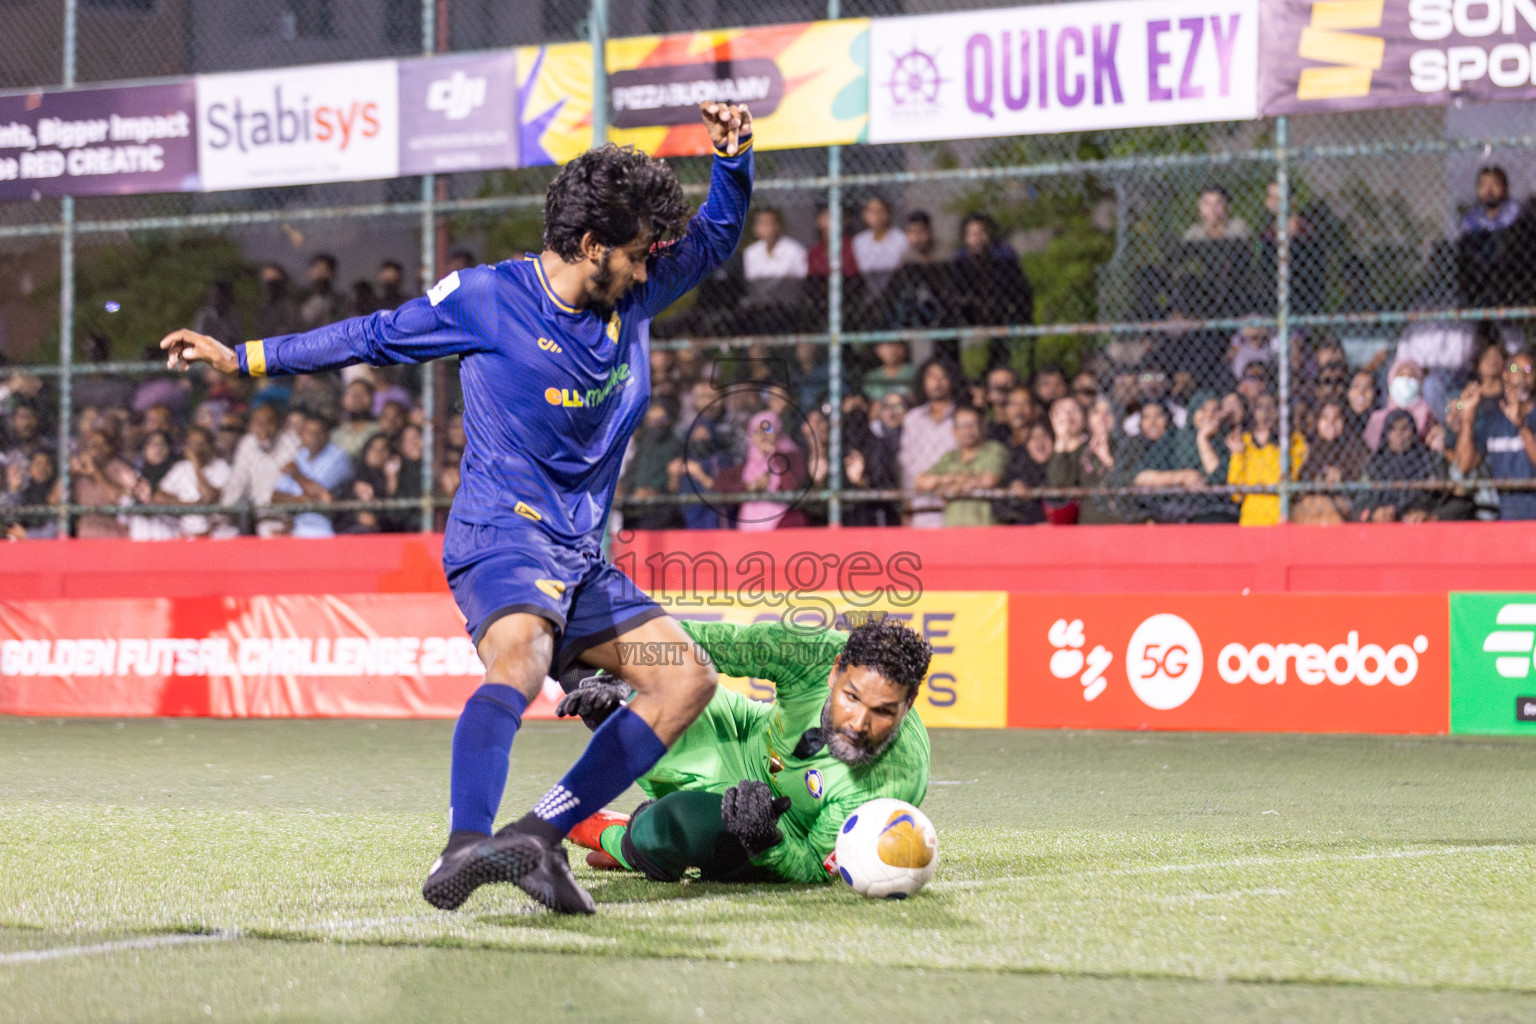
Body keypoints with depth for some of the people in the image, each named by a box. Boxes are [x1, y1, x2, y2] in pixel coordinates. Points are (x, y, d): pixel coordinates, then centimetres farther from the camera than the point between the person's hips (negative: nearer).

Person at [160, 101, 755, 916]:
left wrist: (733, 161, 1)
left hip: (581, 556, 7)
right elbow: (376, 337, 6)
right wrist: (244, 359, 7)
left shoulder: (630, 298, 9)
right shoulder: (485, 299, -5)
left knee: (687, 681, -1)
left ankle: (539, 835, -8)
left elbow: (713, 243, 21)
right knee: (518, 661, -35)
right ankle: (463, 850, -54)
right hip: (501, 535, -7)